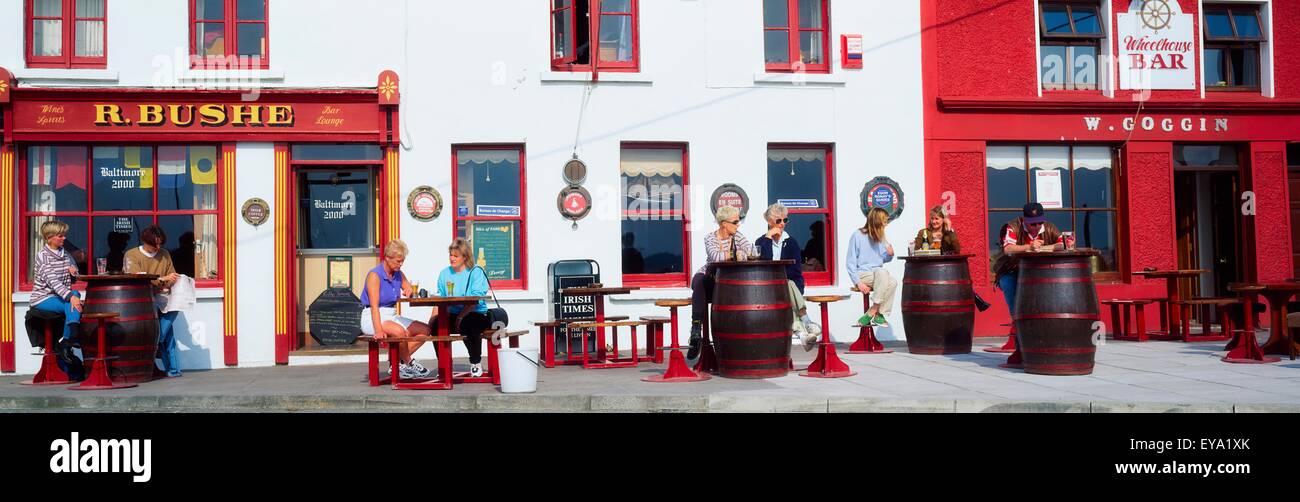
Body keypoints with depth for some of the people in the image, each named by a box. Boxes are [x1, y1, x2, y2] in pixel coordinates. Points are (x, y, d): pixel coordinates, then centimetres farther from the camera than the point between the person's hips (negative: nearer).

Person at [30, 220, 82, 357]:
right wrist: (70, 296, -39)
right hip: (43, 298, -5)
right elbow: (52, 280, -24)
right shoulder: (42, 255, -9)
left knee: (76, 294, -28)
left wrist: (73, 273, -5)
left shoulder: (66, 255, 11)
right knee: (71, 305, -31)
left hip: (61, 296, 5)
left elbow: (72, 280, 21)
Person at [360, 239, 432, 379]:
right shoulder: (375, 275, -15)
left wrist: (409, 292, -11)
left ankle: (398, 364, -5)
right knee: (400, 331, -35)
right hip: (372, 318, -8)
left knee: (424, 329, -6)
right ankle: (409, 363, -9)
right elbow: (374, 306, -23)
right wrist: (378, 330, -34)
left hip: (391, 316, 8)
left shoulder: (398, 274, 6)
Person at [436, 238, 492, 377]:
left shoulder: (476, 272, -1)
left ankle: (476, 363, -9)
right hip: (452, 315, 4)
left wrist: (461, 316, -23)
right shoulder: (444, 274, 15)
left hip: (476, 314, -4)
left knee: (467, 325, -36)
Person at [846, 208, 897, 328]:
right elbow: (851, 262, -7)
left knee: (893, 282, -28)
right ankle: (876, 314, -29)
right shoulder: (858, 236, -6)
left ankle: (872, 313, -22)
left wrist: (890, 255, -4)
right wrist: (858, 282, -17)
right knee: (882, 272, -35)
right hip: (862, 274, -5)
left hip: (879, 274, 5)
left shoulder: (881, 237, 12)